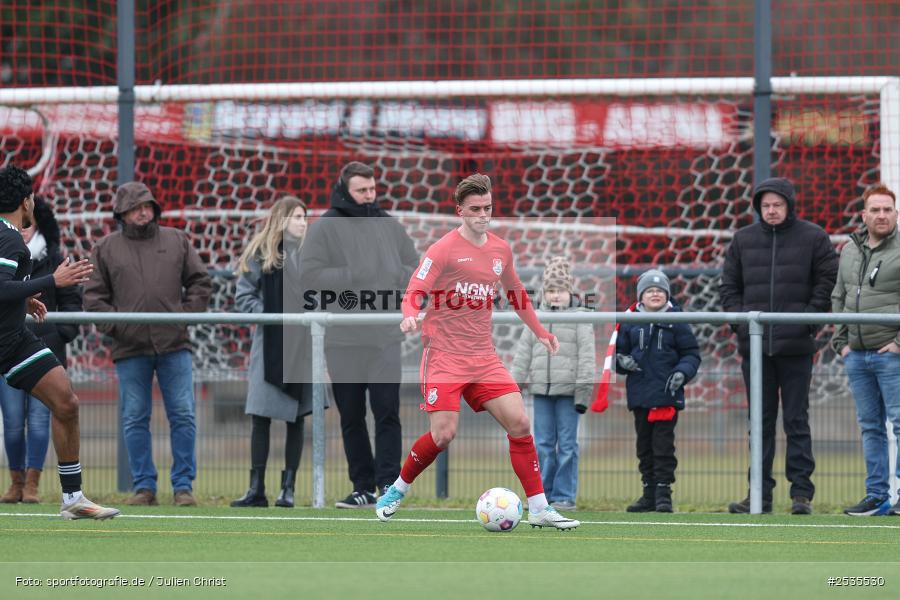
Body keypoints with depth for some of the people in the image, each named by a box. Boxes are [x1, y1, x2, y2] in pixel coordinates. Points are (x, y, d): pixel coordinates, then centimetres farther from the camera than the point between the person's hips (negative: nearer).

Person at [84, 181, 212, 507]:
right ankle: (144, 486, 8)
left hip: (174, 345, 0)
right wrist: (115, 326, -5)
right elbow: (93, 296, 8)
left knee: (183, 416, -2)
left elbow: (200, 283, 13)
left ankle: (183, 485, 3)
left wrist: (186, 314, -1)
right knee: (135, 420, 2)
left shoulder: (176, 241, 11)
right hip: (130, 347, 0)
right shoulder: (106, 249, 9)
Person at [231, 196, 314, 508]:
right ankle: (256, 488, 2)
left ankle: (288, 487, 10)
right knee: (260, 416, -3)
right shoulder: (259, 254, 1)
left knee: (296, 418, 4)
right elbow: (243, 297, 0)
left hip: (303, 345, 2)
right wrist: (269, 313, -14)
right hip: (269, 344, -2)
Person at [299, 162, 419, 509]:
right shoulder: (325, 229, 1)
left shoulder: (390, 226, 12)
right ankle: (363, 487, 11)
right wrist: (354, 277, -16)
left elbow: (416, 270, 13)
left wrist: (391, 278, -7)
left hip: (386, 338, 1)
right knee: (351, 417, 5)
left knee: (387, 412, -7)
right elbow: (310, 276, -10)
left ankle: (388, 482, -6)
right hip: (343, 340, -1)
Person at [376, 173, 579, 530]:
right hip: (444, 355, -5)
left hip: (483, 357, 5)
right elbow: (415, 292, -13)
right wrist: (410, 316, -34)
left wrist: (540, 332, 29)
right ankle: (397, 491, 10)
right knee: (443, 434, -15)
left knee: (519, 423, -5)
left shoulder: (500, 250, 11)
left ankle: (539, 508, 0)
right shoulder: (444, 249, -8)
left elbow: (516, 295, 27)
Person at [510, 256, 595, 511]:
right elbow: (523, 354, 14)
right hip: (542, 390, 4)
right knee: (543, 444, 5)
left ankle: (564, 496, 5)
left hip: (568, 391, -4)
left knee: (567, 444, 0)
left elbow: (587, 357, -3)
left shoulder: (580, 319, 0)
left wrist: (583, 391, -9)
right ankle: (543, 494, 11)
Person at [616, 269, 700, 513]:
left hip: (667, 394, -4)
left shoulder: (676, 321, 0)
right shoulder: (630, 323, 8)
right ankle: (649, 494, 17)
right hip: (639, 394, 4)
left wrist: (682, 373, -12)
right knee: (644, 445, 10)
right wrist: (622, 361, -8)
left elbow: (691, 353, 4)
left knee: (663, 444, -6)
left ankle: (664, 492, -1)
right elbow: (619, 351, 14)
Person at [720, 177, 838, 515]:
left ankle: (802, 492, 2)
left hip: (796, 346, -3)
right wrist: (739, 318, 0)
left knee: (796, 421, 0)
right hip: (754, 345, 3)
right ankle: (761, 494, 9)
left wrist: (809, 318, -8)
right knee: (761, 423, 6)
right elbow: (729, 286, 15)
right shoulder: (743, 240, 10)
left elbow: (828, 282, 2)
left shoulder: (812, 238, 2)